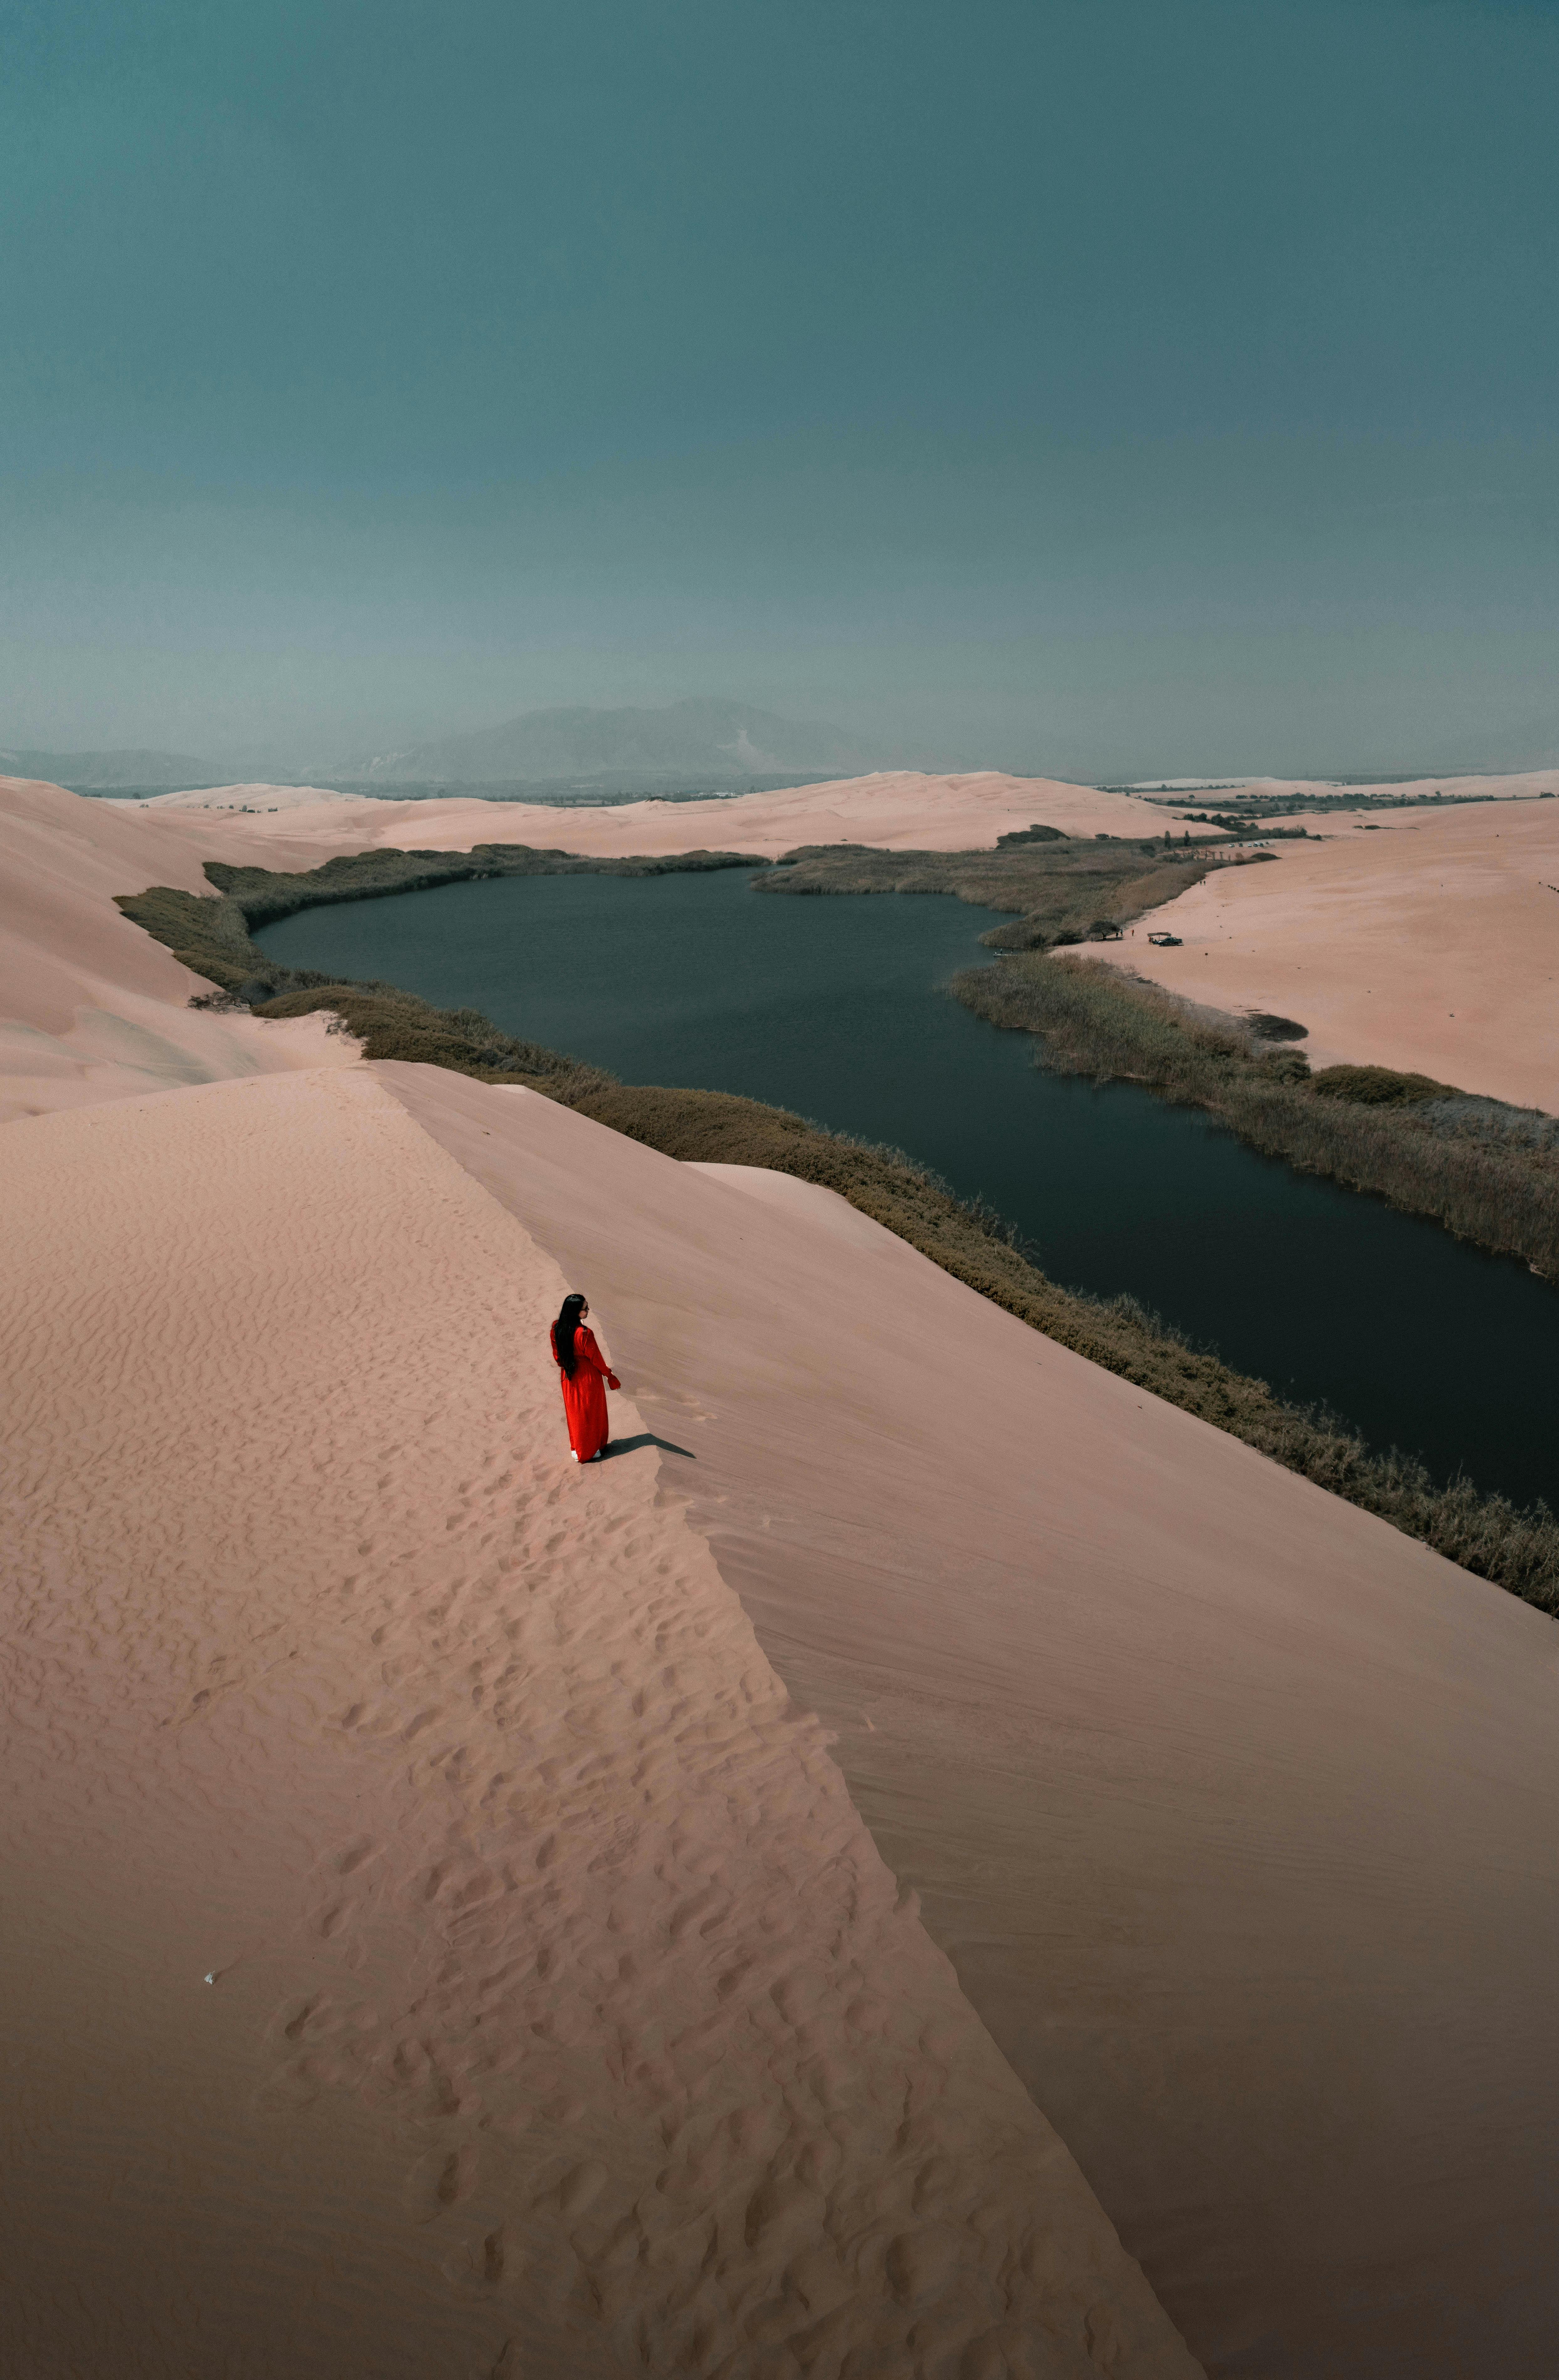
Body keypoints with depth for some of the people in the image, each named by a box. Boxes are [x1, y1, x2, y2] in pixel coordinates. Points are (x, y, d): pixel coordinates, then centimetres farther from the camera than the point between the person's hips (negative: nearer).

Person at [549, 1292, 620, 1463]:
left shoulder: (557, 1328, -12)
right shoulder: (584, 1334, -31)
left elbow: (557, 1355, 2)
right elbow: (596, 1358, -19)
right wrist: (609, 1374, -3)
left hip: (569, 1377, 6)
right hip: (588, 1376, -6)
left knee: (574, 1411, 22)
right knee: (590, 1412, 14)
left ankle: (577, 1449, 36)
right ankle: (591, 1451, 29)